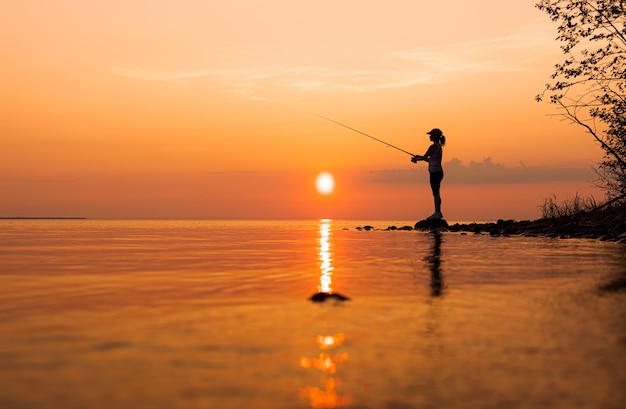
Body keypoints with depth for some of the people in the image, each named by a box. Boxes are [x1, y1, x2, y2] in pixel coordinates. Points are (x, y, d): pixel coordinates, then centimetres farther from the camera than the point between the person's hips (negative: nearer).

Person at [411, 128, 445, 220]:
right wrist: (419, 157, 18)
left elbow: (424, 157, -11)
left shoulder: (433, 147, -14)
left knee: (436, 193, -6)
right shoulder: (439, 147, 15)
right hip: (438, 172, 9)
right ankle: (437, 213, 16)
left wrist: (415, 159, 6)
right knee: (436, 193, 13)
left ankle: (437, 213, -4)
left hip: (435, 172, -9)